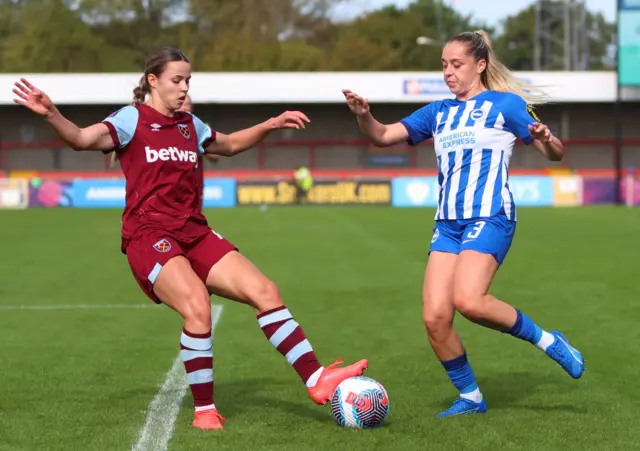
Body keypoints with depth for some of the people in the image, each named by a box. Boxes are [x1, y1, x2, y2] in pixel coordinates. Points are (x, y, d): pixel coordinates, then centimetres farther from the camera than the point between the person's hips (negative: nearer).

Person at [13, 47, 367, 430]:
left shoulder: (190, 125, 17)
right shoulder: (132, 118, -1)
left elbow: (229, 144, 36)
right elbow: (82, 139, -17)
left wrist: (270, 125, 28)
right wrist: (51, 114, -34)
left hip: (195, 234, 7)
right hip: (149, 236, -7)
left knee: (265, 290, -5)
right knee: (198, 306, -29)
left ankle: (317, 380, 1)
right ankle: (204, 410, -14)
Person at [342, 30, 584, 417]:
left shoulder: (505, 104, 4)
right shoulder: (439, 113, 18)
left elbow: (555, 154, 3)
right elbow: (383, 136, 15)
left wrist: (545, 139, -21)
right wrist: (363, 115, -6)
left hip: (490, 217, -6)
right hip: (448, 223, 6)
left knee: (468, 300, -27)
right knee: (434, 317, -7)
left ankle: (547, 341, -7)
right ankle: (471, 398, 9)